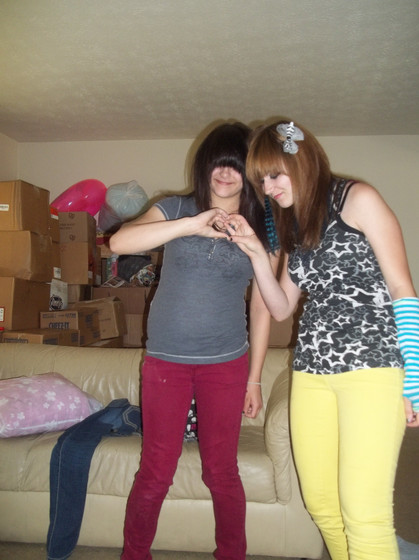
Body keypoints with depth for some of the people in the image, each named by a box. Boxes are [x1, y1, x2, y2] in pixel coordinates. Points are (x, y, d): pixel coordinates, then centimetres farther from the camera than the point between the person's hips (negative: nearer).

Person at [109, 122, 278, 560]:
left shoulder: (261, 229, 3)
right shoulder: (177, 209, -1)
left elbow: (262, 307, 5)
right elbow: (119, 242, -20)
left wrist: (254, 378, 6)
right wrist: (192, 224, -31)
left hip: (226, 364, 1)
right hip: (166, 360, 0)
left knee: (221, 471, 11)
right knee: (155, 473, 8)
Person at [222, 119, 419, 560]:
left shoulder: (356, 199, -1)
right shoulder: (294, 225, 19)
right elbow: (281, 308, 16)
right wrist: (256, 252, 2)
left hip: (371, 365, -6)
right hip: (311, 372, 6)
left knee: (363, 514, -8)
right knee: (320, 505, 8)